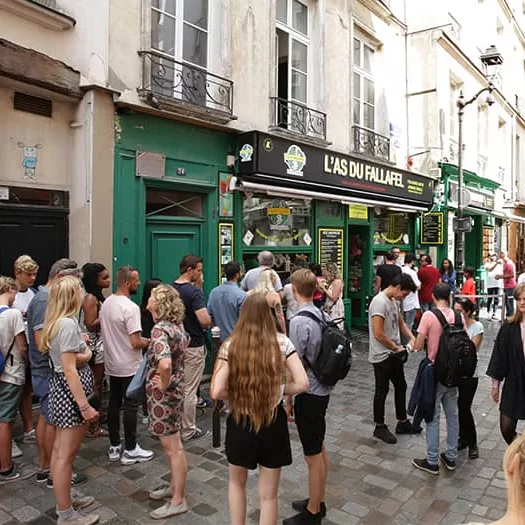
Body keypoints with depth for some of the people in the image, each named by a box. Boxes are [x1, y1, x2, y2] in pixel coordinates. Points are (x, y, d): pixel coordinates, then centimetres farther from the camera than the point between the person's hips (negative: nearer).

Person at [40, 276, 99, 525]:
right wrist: (84, 405, -22)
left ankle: (64, 500, 35)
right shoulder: (68, 324, -22)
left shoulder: (56, 322, 8)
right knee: (66, 455, 2)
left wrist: (82, 351, -5)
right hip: (71, 391, -10)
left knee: (59, 451, 20)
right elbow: (70, 369, -24)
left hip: (61, 388, 10)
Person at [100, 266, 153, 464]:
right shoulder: (130, 308, -23)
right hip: (129, 367, -8)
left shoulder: (106, 303, 4)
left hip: (112, 364, 8)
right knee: (130, 406, 2)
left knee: (114, 403, 14)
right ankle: (130, 450, 12)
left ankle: (114, 447, 25)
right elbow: (135, 343, -25)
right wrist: (147, 342, -5)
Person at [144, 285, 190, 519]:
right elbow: (184, 343, 23)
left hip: (163, 394, -9)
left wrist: (164, 385, -21)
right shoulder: (176, 325, 3)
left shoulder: (160, 329, -24)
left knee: (173, 448, 4)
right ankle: (175, 486, 39)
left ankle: (178, 501, 17)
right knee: (172, 445, 22)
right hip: (175, 389, 9)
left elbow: (165, 364, -40)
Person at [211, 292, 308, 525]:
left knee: (237, 482, 28)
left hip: (240, 422, 0)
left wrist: (237, 394, 3)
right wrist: (278, 390, 4)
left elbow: (217, 392, -16)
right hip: (273, 422, 0)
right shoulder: (281, 342, -10)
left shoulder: (231, 346, -12)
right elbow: (302, 383, -12)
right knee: (268, 494, 17)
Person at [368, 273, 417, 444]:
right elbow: (378, 334, -27)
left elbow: (400, 322, 19)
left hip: (394, 353, 9)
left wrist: (411, 337, 2)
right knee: (382, 391, 5)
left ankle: (402, 422, 35)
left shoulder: (394, 301, 5)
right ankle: (379, 427, 22)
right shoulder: (380, 302, -24)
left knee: (401, 386, 19)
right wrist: (396, 347, -14)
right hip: (382, 356, -9)